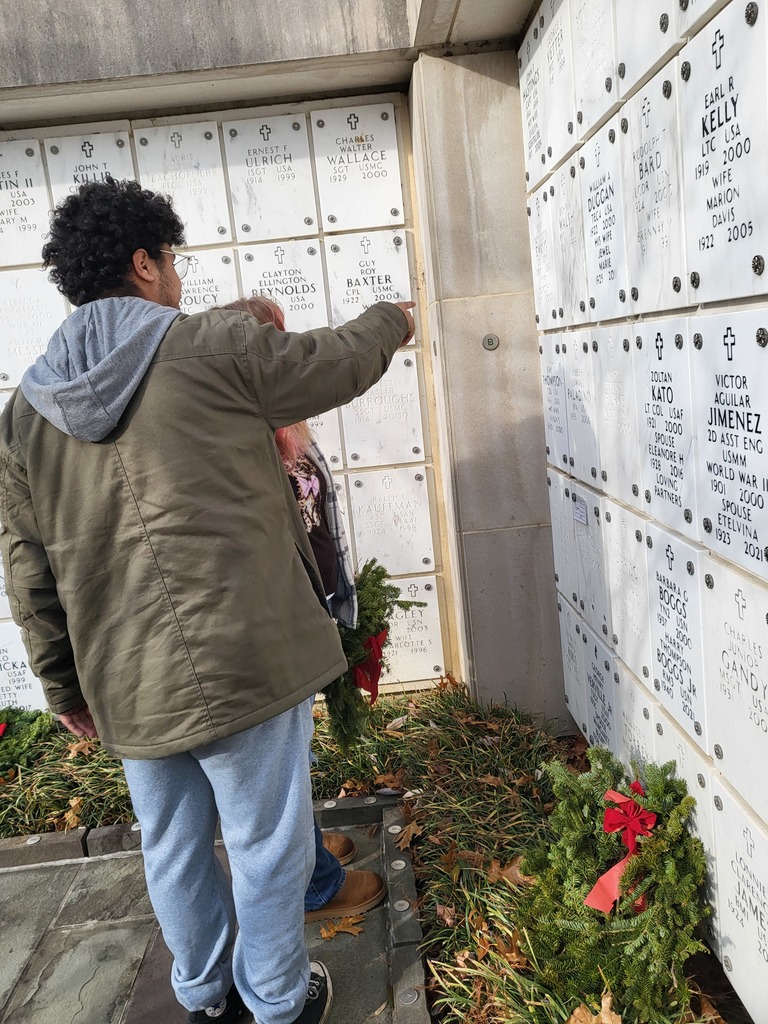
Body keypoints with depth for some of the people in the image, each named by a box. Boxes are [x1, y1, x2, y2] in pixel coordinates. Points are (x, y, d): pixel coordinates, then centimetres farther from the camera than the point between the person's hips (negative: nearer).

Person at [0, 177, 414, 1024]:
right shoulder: (214, 346, -11)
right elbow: (336, 362, 3)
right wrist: (392, 318, 25)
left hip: (126, 683, 6)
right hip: (242, 660, -5)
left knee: (173, 849, 24)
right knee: (267, 846, 15)